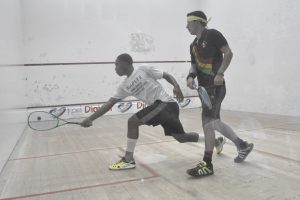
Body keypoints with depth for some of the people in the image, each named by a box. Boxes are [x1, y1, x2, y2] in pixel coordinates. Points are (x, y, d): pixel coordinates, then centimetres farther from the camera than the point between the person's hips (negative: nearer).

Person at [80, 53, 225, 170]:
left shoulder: (144, 70, -2)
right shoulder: (124, 86, 15)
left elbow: (166, 75, 2)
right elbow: (109, 104, 11)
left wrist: (176, 86, -17)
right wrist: (90, 118, 4)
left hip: (165, 103, -7)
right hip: (159, 107, 7)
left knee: (133, 121, -14)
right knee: (181, 137, 9)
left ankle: (128, 159, -3)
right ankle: (216, 141, 29)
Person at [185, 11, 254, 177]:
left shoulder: (212, 34, -5)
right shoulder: (193, 45, 17)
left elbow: (228, 53, -9)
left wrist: (220, 73, -18)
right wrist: (191, 76, -6)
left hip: (215, 86, -9)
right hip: (204, 86, 9)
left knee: (208, 121, -13)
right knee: (215, 121, 13)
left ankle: (207, 165, -6)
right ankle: (242, 145, 32)